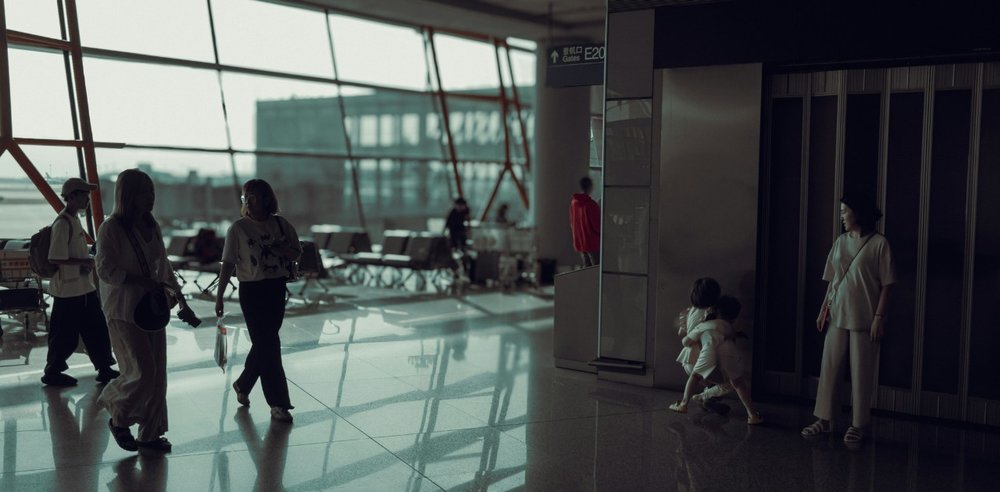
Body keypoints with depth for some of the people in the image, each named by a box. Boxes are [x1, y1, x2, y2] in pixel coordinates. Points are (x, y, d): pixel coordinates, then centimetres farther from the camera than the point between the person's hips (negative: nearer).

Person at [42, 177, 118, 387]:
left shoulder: (75, 219, 10)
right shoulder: (62, 224, -20)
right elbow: (55, 258, -23)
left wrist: (89, 261, 9)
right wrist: (85, 262, -19)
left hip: (85, 287, 9)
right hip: (68, 290, -9)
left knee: (97, 329, 13)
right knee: (65, 335, 2)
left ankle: (104, 369, 22)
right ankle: (52, 373, 18)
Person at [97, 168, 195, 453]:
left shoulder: (151, 226, 10)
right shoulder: (111, 229, -11)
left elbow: (164, 267, 18)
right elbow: (106, 271, -15)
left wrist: (181, 301, 16)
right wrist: (144, 282, -22)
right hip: (124, 311, -7)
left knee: (157, 373, 7)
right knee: (142, 372, -10)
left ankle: (151, 433, 19)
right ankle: (119, 420, 15)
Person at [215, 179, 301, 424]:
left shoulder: (280, 224, 2)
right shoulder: (238, 228, -6)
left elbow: (296, 254, 8)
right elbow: (228, 264, -5)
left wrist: (280, 249, -13)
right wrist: (219, 296, -7)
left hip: (276, 289, 4)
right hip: (251, 290, -4)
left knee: (264, 343, 13)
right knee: (267, 345, -4)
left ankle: (242, 385, 37)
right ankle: (278, 404, 1)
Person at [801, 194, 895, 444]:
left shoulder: (878, 243, -7)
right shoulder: (841, 242, 10)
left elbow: (886, 284, -8)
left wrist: (879, 316, -13)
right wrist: (823, 310, 10)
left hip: (863, 318, -5)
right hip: (837, 315, 5)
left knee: (861, 372, 2)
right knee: (828, 367, 6)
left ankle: (858, 424, 13)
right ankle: (824, 419, 15)